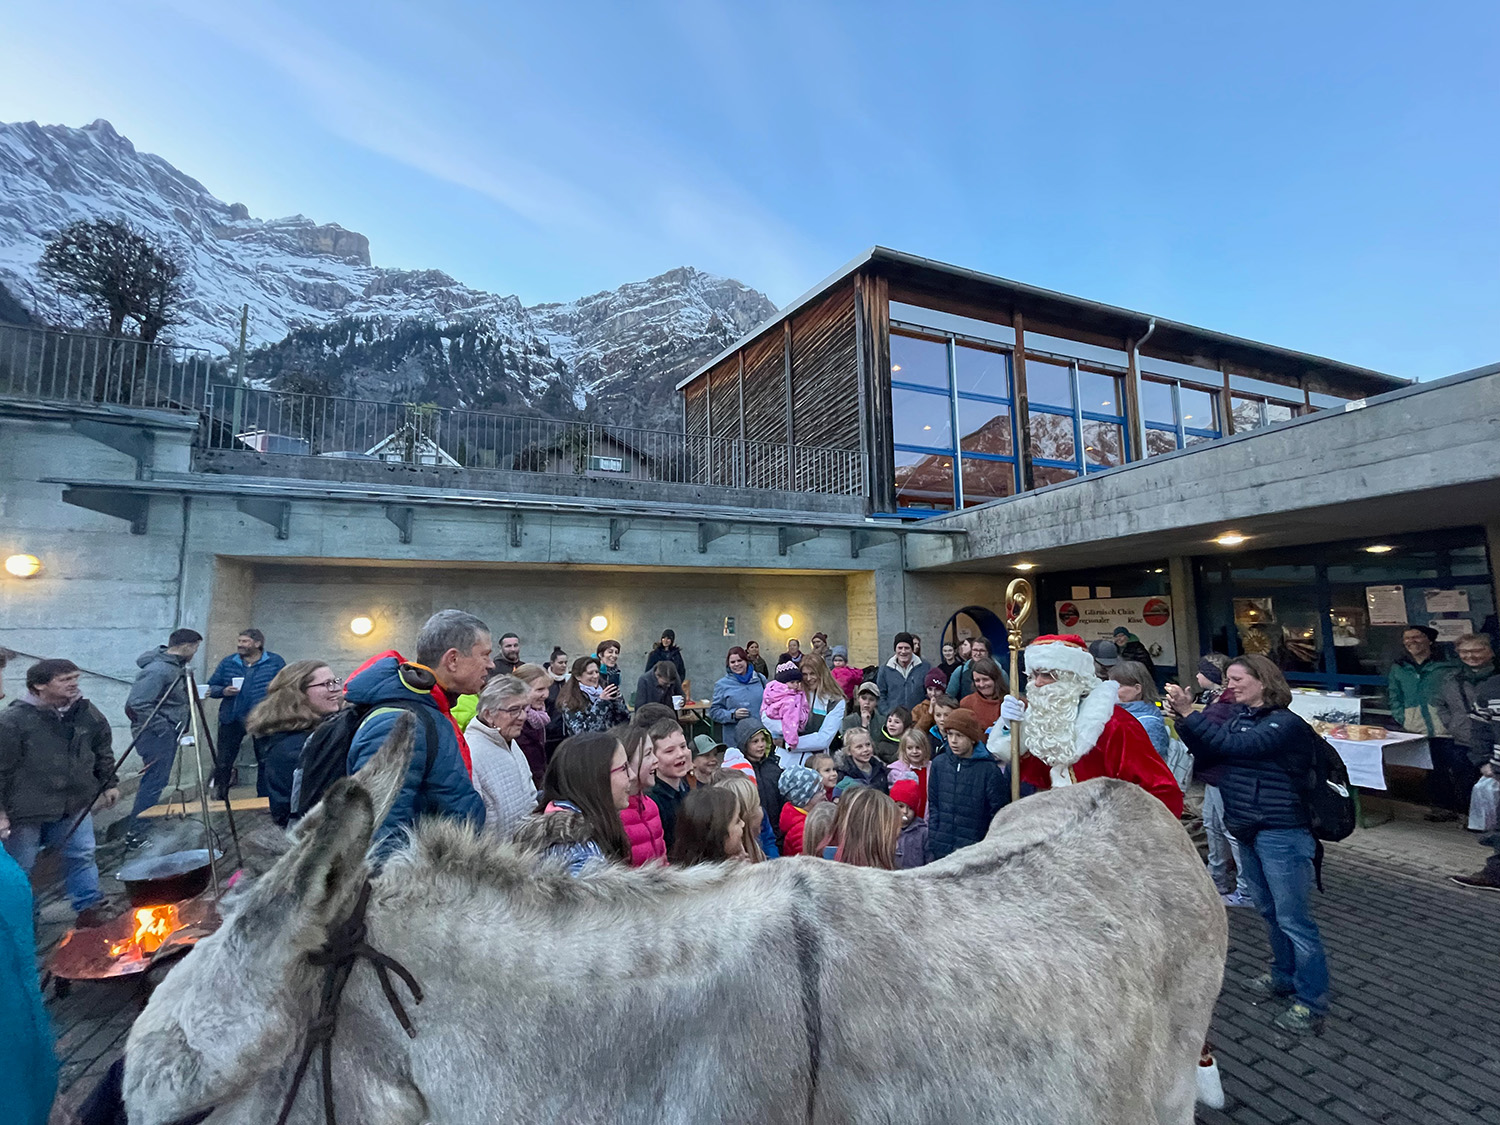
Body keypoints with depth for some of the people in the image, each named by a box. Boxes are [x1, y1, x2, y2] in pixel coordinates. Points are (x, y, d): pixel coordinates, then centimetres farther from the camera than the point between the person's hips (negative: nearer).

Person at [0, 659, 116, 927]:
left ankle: (90, 908, 21)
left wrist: (109, 782, 14)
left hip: (75, 805, 4)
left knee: (83, 855, 10)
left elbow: (103, 752, 13)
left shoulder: (88, 713, 0)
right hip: (27, 810, -4)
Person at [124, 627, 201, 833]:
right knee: (154, 781, -6)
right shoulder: (158, 670, -22)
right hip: (156, 733, -10)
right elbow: (136, 704, -26)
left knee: (157, 779, 19)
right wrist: (162, 727, -21)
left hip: (168, 732, 10)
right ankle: (135, 832, 1)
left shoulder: (175, 665, 8)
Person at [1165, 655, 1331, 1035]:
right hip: (1248, 831, 8)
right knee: (1271, 911, 21)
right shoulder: (1241, 718, 7)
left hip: (1281, 834, -8)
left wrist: (1190, 713, -29)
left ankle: (1312, 1003, 14)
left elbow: (1234, 746, -29)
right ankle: (1284, 975, 38)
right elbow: (1207, 754, 2)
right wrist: (1182, 719, -12)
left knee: (1293, 919, 1)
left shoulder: (1285, 723, -16)